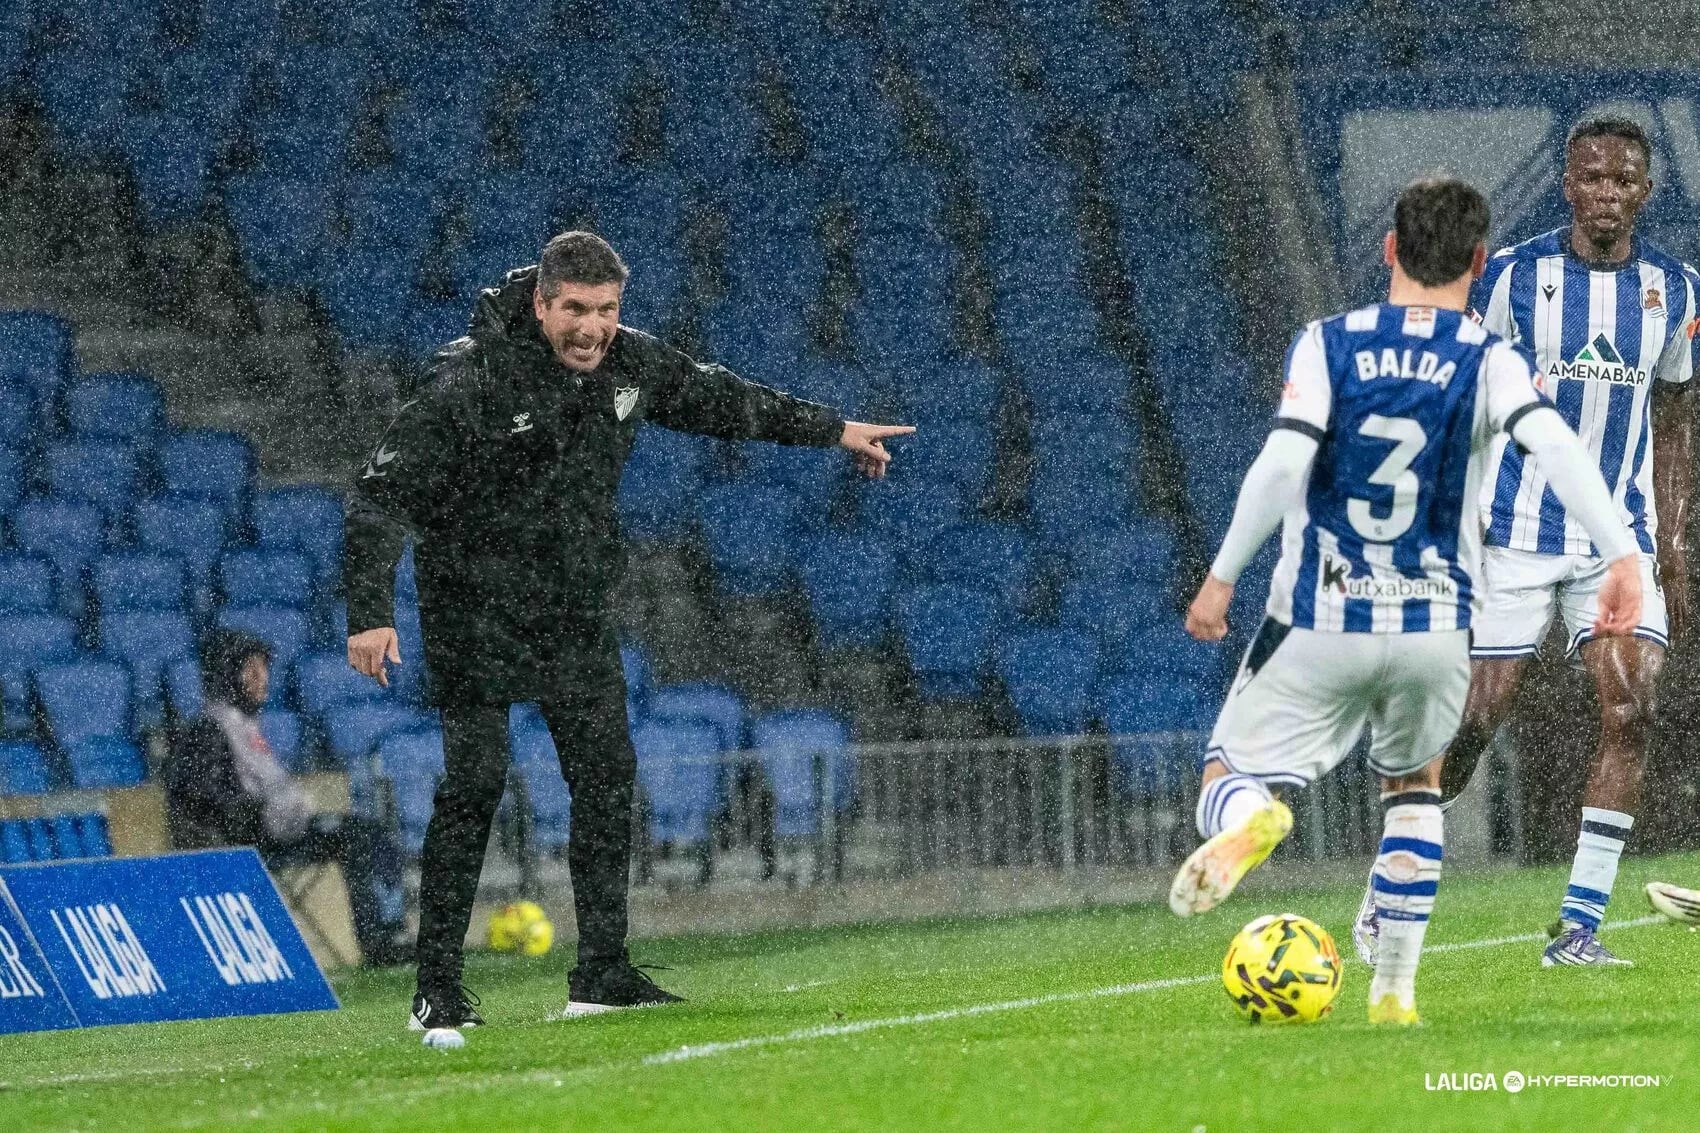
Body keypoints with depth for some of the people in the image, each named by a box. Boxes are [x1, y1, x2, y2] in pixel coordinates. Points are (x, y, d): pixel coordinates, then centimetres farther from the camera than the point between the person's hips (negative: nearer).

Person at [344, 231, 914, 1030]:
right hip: (476, 607, -6)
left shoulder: (631, 366, -2)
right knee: (474, 782, -12)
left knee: (606, 775, 0)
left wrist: (833, 430, 28)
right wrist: (370, 614, -27)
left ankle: (602, 974, 7)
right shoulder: (471, 381, -20)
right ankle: (437, 991, -9)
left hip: (577, 608, 6)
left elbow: (717, 399, 18)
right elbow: (380, 493, -19)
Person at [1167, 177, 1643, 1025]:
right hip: (1435, 624, 1)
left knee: (1228, 781, 9)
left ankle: (1252, 820, -31)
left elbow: (1281, 465, -15)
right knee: (1413, 783, 28)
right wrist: (1622, 557, -25)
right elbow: (1556, 446, -21)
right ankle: (1393, 989, 21)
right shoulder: (1489, 363, -3)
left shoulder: (1328, 345, -3)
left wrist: (1222, 577, -7)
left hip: (1320, 621, -1)